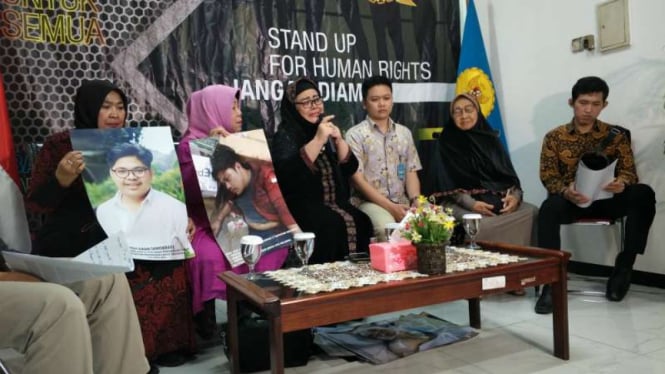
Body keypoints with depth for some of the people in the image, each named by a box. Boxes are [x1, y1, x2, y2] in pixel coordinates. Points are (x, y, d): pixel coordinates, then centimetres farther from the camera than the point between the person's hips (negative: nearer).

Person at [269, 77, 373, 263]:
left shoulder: (326, 131, 14)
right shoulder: (285, 136, -4)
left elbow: (350, 168, 8)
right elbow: (286, 171, -24)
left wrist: (339, 140, -9)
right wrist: (318, 140, -25)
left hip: (334, 203, 6)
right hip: (301, 206, -5)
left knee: (361, 222, -20)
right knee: (334, 225, -30)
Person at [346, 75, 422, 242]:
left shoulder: (404, 133, 15)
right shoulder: (355, 134, 1)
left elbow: (411, 173, 13)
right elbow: (357, 179, -7)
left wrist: (416, 202, -8)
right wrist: (390, 207, -15)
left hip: (402, 202, 4)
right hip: (370, 202, -4)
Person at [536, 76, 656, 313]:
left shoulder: (616, 135, 7)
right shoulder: (554, 138, 3)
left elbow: (629, 170, 1)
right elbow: (548, 178, -3)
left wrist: (622, 183, -26)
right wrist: (566, 191, -26)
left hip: (605, 200, 2)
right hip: (570, 201, -1)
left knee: (644, 194, -28)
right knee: (549, 207, -37)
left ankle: (624, 266, -16)